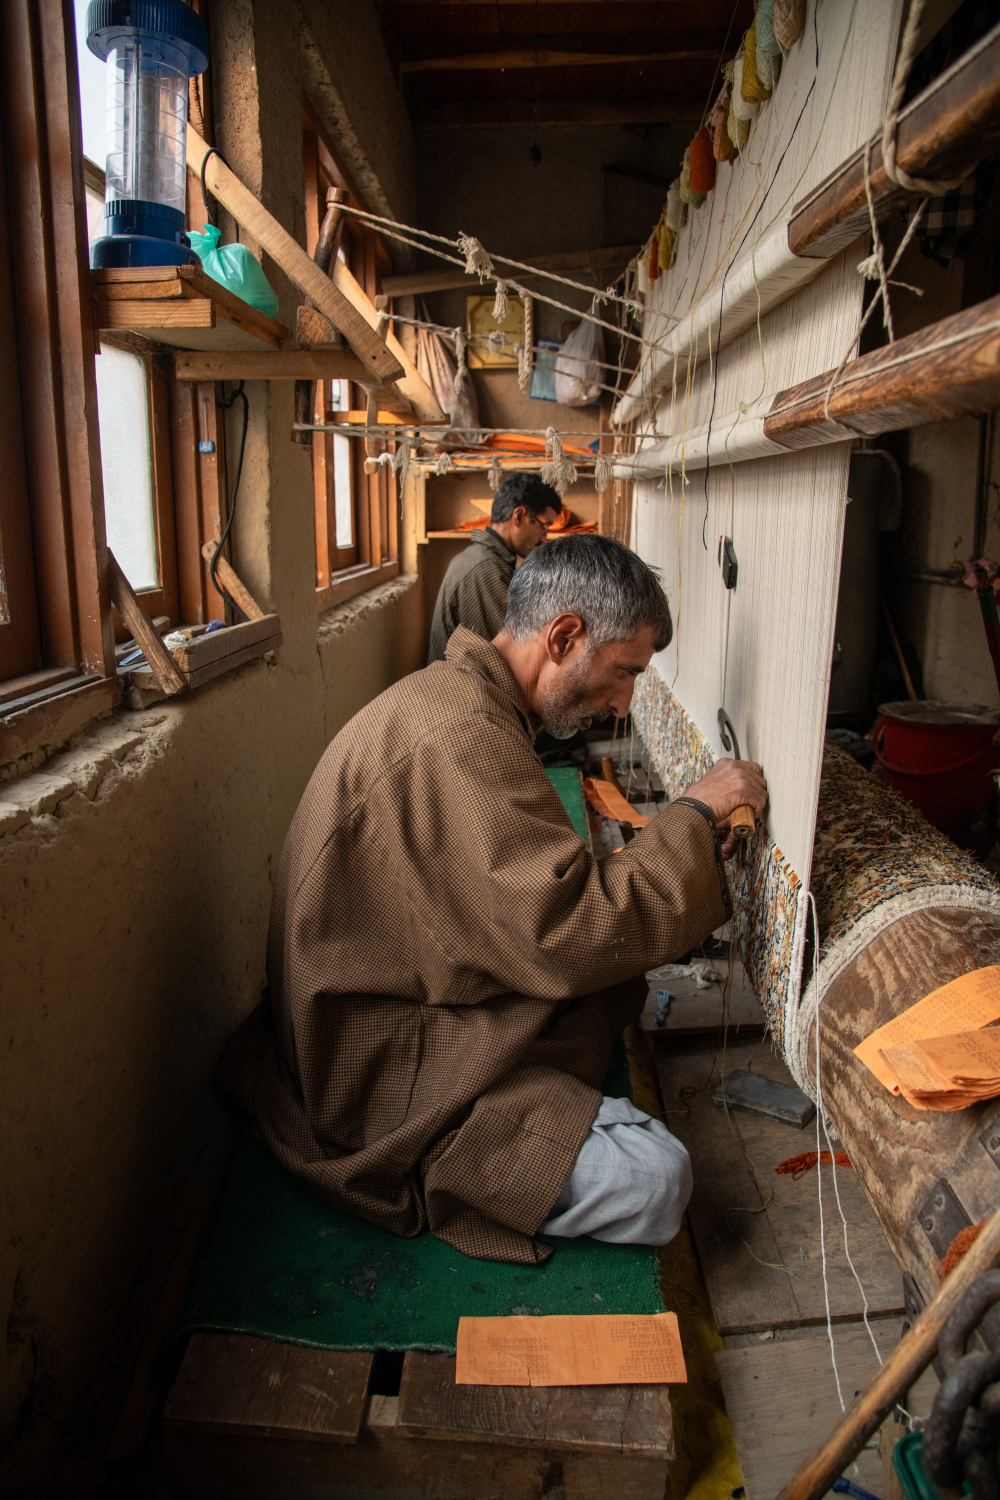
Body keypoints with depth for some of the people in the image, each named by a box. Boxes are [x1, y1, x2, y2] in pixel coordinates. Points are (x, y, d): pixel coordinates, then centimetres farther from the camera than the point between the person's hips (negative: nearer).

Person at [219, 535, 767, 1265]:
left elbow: (536, 883, 13)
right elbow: (578, 936, -29)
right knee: (654, 1182, -18)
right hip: (384, 1071, -10)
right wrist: (694, 814, -16)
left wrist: (683, 845, 4)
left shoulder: (458, 696, 8)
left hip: (425, 1001, 10)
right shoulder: (457, 739, -27)